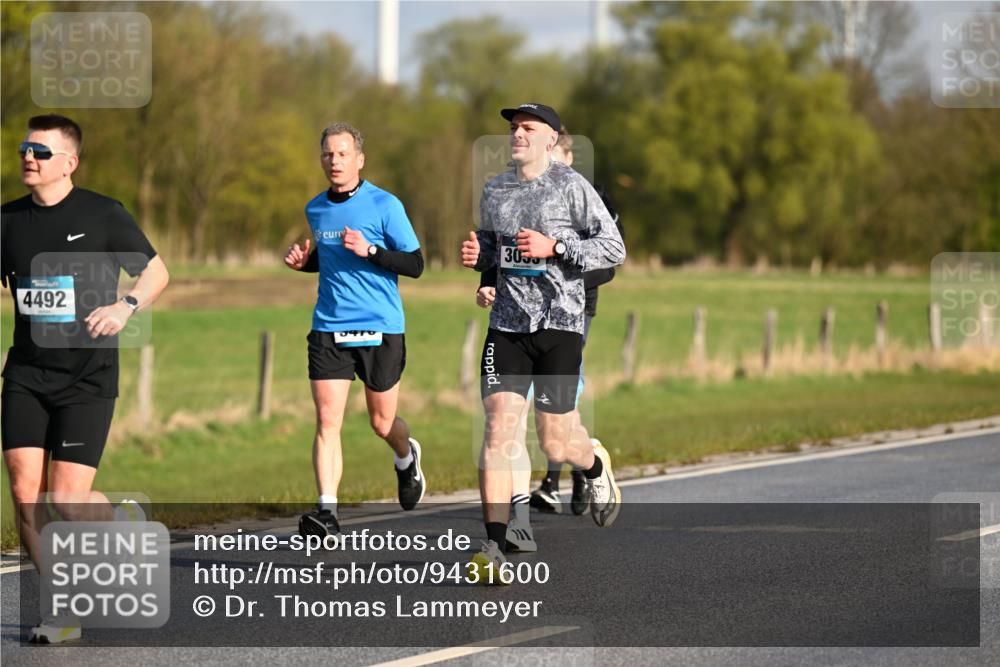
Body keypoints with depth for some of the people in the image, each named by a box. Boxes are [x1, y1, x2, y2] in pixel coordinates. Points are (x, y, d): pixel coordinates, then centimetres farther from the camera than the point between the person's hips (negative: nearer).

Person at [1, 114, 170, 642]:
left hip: (87, 376, -4)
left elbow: (157, 272, 5)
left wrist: (127, 306, -13)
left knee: (66, 499, -11)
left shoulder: (103, 215, -3)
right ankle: (62, 611, 8)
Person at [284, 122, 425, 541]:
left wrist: (370, 250, -20)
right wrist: (304, 261, 5)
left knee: (382, 422, 10)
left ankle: (407, 459, 45)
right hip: (328, 329, 3)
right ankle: (326, 511, -14)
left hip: (380, 329, -3)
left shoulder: (384, 205, -6)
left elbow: (415, 264, -6)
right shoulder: (315, 209, 9)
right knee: (326, 422, -10)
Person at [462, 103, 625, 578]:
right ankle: (494, 548, -11)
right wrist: (475, 255, 3)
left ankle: (595, 467, 39)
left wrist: (554, 247, -17)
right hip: (507, 323, 4)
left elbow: (613, 248, -5)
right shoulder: (494, 190, 12)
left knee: (555, 443, 1)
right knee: (498, 428, -11)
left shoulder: (572, 187, -4)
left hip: (560, 323, -4)